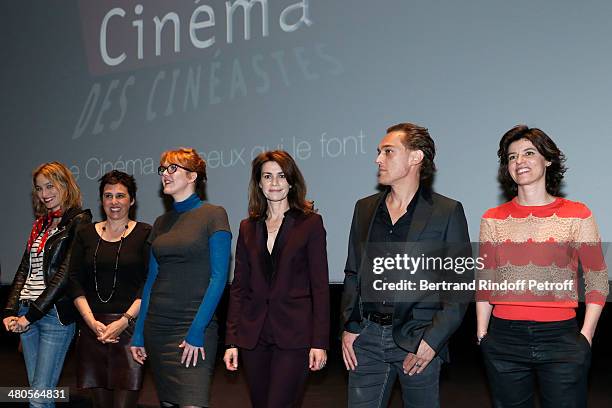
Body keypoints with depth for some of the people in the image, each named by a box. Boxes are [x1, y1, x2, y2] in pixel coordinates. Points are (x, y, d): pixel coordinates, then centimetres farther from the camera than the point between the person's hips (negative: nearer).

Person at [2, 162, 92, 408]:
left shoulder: (79, 221, -7)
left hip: (56, 313, -7)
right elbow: (24, 269, 14)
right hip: (27, 313, 7)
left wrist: (32, 314, -15)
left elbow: (65, 273, -14)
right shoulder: (40, 224, 16)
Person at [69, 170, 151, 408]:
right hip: (93, 328, 4)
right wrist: (91, 321, -6)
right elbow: (75, 281, 7)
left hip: (130, 326, -3)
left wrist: (124, 321, -14)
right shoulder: (86, 234, 13)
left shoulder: (144, 234, 1)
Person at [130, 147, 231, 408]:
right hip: (157, 327, 6)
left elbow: (219, 277, -11)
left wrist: (197, 330, -17)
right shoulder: (161, 223, 13)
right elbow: (151, 279, 15)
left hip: (195, 326, -6)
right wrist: (139, 333, 10)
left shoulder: (213, 215, -5)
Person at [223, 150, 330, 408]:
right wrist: (232, 340, 4)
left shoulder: (310, 223, 0)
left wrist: (319, 342, -9)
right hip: (254, 336, 4)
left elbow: (320, 286, -4)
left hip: (293, 336, -4)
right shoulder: (248, 228, 11)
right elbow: (239, 287, 10)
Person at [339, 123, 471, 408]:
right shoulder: (364, 208, 11)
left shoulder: (447, 212, -3)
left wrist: (433, 340, -12)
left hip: (418, 340, -3)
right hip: (366, 337, 4)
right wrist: (349, 327, 5)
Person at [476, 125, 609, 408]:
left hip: (560, 337, -2)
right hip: (504, 340, 2)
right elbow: (484, 283, 10)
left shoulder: (578, 215, 2)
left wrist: (585, 337, -4)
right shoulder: (493, 219, 8)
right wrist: (481, 336, 5)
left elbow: (597, 281, 3)